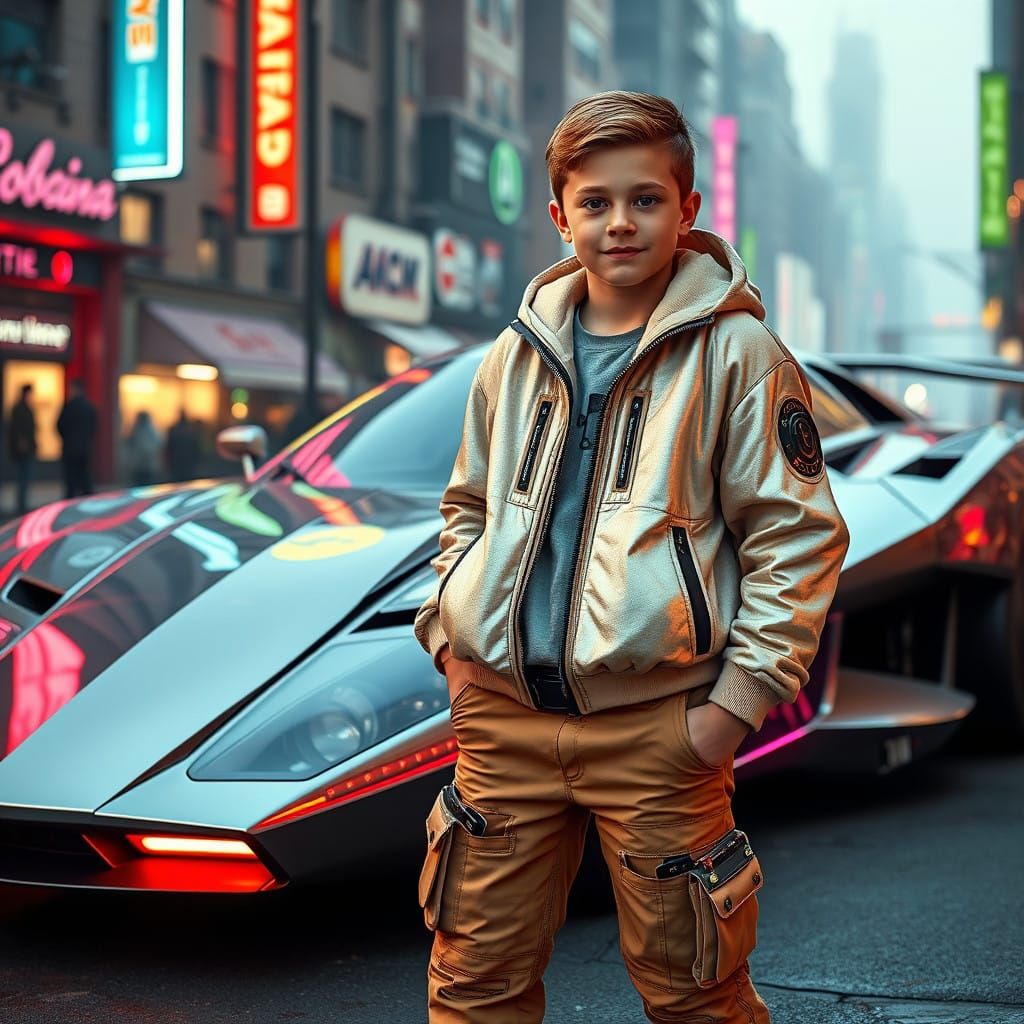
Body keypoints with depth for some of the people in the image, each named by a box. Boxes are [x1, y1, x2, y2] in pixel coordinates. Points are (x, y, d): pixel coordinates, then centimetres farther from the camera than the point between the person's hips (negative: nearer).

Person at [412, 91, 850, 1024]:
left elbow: (800, 535, -6)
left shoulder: (733, 350, -4)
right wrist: (449, 633, 9)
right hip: (504, 713, 4)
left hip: (655, 726, -4)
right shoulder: (519, 353, 10)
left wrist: (741, 698, -11)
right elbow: (467, 507, 22)